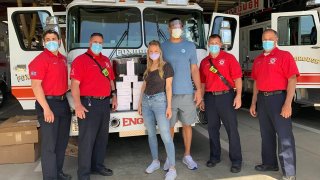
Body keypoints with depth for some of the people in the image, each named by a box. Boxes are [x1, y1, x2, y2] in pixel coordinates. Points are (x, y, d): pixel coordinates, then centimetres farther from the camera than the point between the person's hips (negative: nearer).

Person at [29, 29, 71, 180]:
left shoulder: (62, 59, 13)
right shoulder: (40, 60, -13)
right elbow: (36, 86, -19)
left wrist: (65, 99, 16)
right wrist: (46, 109, -24)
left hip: (63, 102, 9)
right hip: (49, 103, -8)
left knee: (62, 141, 17)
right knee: (49, 144, -2)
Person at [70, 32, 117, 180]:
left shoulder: (106, 60, 16)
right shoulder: (80, 60, -7)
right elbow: (75, 84, -16)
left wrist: (114, 96, 15)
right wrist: (78, 105, -24)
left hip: (105, 103, 8)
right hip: (89, 104, -7)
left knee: (102, 137, 15)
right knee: (87, 140, -4)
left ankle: (97, 165, 30)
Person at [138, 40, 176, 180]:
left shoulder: (166, 66, -4)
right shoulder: (148, 67, 13)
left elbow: (168, 87, -8)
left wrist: (169, 106, -13)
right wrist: (140, 103, 14)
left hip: (159, 100, -6)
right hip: (146, 101, 6)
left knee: (166, 136, -8)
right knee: (151, 133, 12)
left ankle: (172, 169, -3)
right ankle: (155, 161, 27)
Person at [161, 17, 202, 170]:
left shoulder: (190, 46, 7)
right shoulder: (162, 47, 5)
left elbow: (194, 69, 6)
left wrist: (199, 90, -2)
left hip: (187, 93, 1)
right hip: (169, 93, -1)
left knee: (187, 125, 9)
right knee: (169, 126, 5)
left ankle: (187, 156, 23)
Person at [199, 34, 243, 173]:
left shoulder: (229, 58, 0)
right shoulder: (204, 62, 12)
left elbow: (237, 78, -6)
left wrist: (238, 96, -14)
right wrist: (202, 99, 12)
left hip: (226, 96, -4)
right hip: (210, 98, 4)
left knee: (232, 129, -1)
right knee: (212, 129, 11)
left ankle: (236, 160, 7)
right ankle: (215, 156, 24)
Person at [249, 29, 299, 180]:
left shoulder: (284, 56, -5)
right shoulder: (258, 59, 14)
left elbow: (292, 80, -12)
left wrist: (287, 104, -20)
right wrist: (253, 103, 13)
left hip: (278, 98, -6)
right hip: (262, 99, 7)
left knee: (284, 136, -4)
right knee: (266, 134, 15)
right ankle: (270, 163, 29)